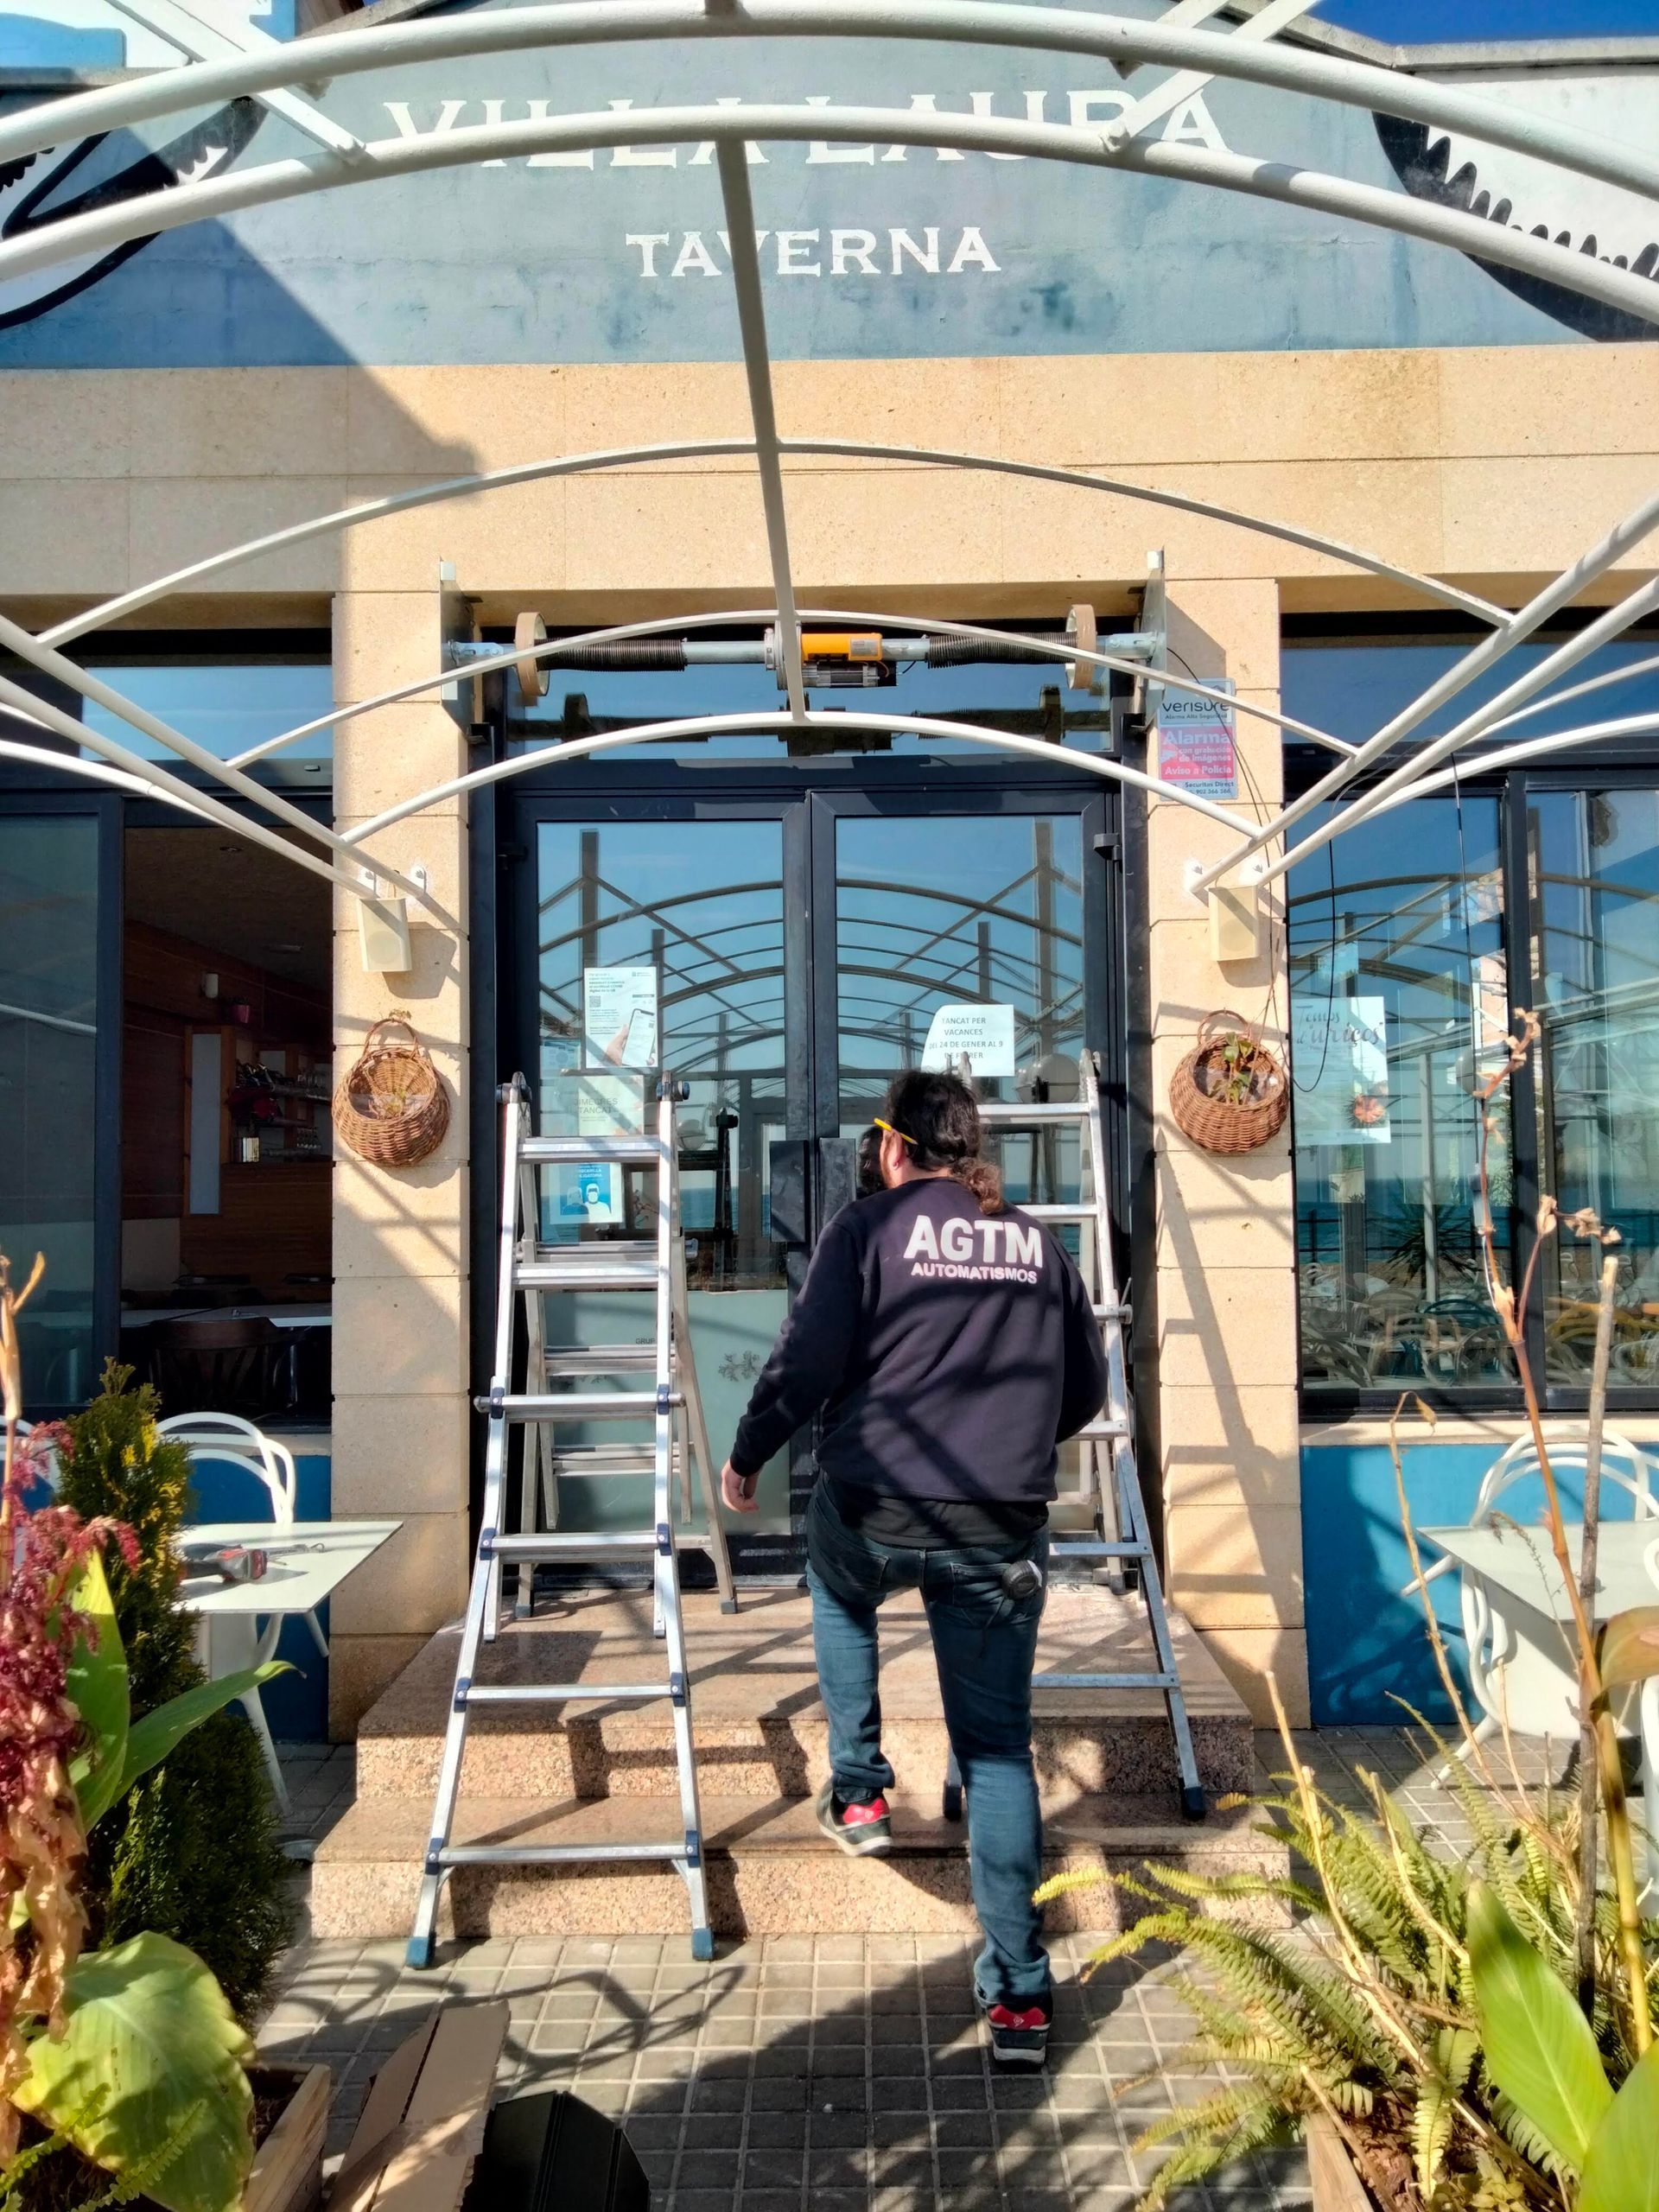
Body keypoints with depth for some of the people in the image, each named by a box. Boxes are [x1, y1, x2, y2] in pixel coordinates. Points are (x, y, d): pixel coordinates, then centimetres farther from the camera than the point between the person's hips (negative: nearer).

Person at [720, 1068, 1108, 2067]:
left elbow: (806, 1365, -10)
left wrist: (747, 1458, 6)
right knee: (998, 1748, 10)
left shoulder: (869, 1226, -2)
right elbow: (1085, 1392, 17)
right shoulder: (1037, 1243, 11)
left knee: (840, 1589, 34)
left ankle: (859, 1789, 30)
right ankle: (1020, 1989, 11)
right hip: (1002, 1534, 3)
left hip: (875, 1512, -2)